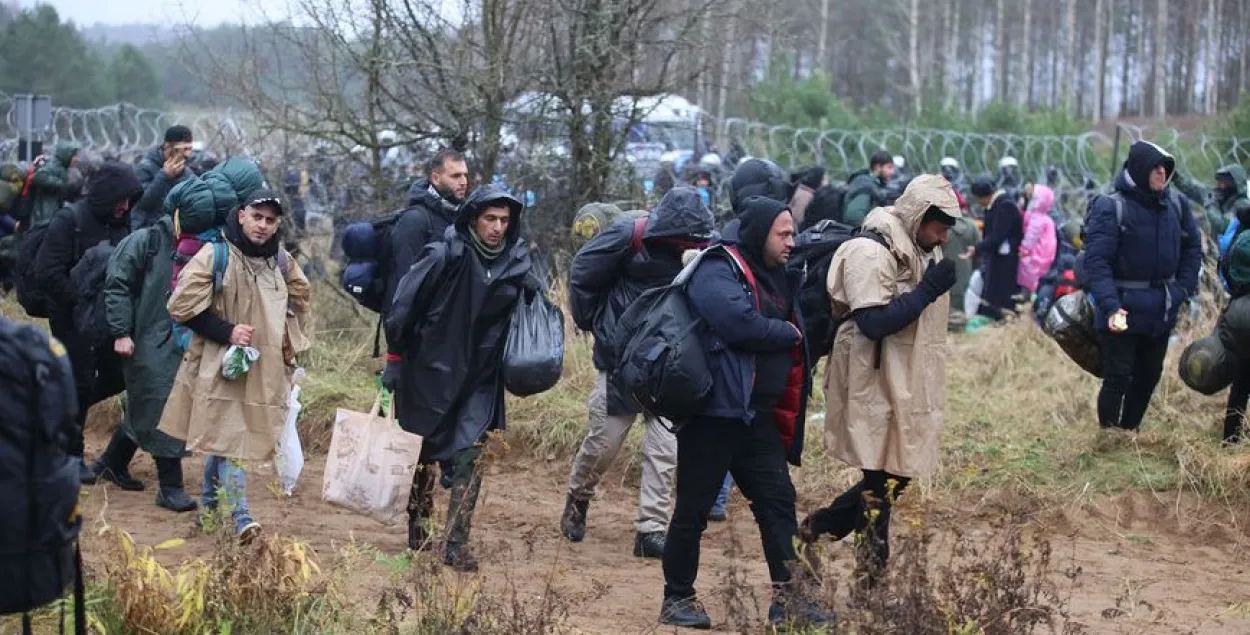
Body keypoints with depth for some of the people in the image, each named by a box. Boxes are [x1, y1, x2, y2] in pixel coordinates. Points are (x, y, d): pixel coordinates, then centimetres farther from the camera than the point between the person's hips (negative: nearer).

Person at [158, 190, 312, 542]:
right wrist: (226, 331, -16)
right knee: (228, 436, -10)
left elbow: (301, 297, 25)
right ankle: (240, 516, -13)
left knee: (221, 435, 16)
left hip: (265, 367, 5)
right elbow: (182, 304, -12)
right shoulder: (216, 255, -11)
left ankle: (208, 506, 30)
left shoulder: (281, 261, 7)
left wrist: (290, 346, 14)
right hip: (219, 364, -5)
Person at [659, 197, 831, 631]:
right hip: (714, 411, -9)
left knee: (777, 499, 6)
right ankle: (677, 599, 11)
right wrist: (788, 334, -12)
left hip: (759, 414, 9)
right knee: (694, 507, 0)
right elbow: (740, 322, -27)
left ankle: (787, 599, 10)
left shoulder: (776, 277, 15)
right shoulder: (717, 271, -13)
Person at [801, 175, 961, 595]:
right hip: (874, 387, -9)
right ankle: (869, 583, 9)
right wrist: (929, 289, -23)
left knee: (896, 477, 12)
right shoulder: (871, 253, -17)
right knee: (882, 483, -3)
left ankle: (817, 529, 25)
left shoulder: (924, 253, 13)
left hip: (907, 387, 9)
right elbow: (873, 322, -26)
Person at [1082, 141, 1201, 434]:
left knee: (1148, 376, 16)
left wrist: (1182, 290, -2)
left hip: (1162, 310, 6)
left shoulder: (1176, 206, 2)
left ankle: (1130, 432, 32)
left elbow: (1192, 250, 12)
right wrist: (1110, 306, -31)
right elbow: (1096, 261, -20)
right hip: (1123, 310, -6)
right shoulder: (1111, 208, -15)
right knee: (1118, 379, -2)